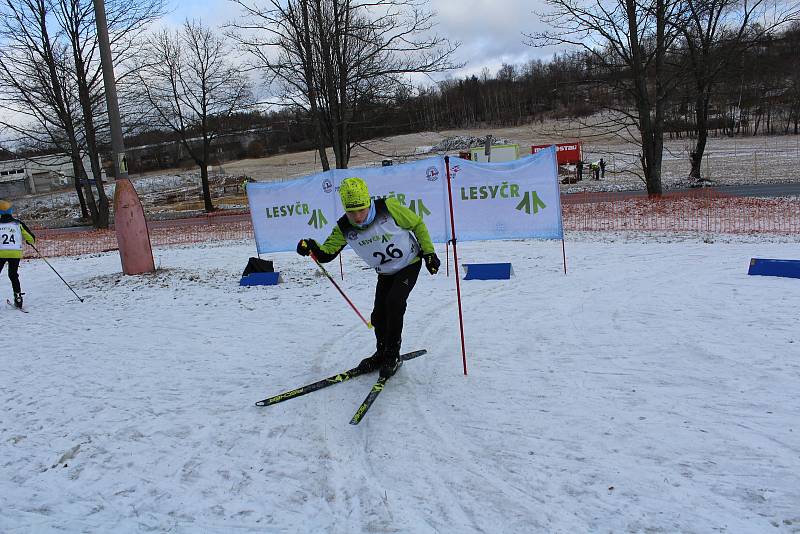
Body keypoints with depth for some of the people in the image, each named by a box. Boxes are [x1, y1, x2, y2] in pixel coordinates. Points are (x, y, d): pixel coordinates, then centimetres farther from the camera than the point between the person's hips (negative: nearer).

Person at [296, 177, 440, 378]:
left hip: (410, 264, -4)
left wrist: (429, 253, -11)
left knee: (394, 303, -20)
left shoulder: (388, 208, -28)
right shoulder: (344, 228, -17)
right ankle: (382, 354, 27)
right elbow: (326, 253, -12)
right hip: (386, 273, 4)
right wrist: (312, 247, -34)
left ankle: (393, 355, -3)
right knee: (379, 315, 1)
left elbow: (417, 224, -14)